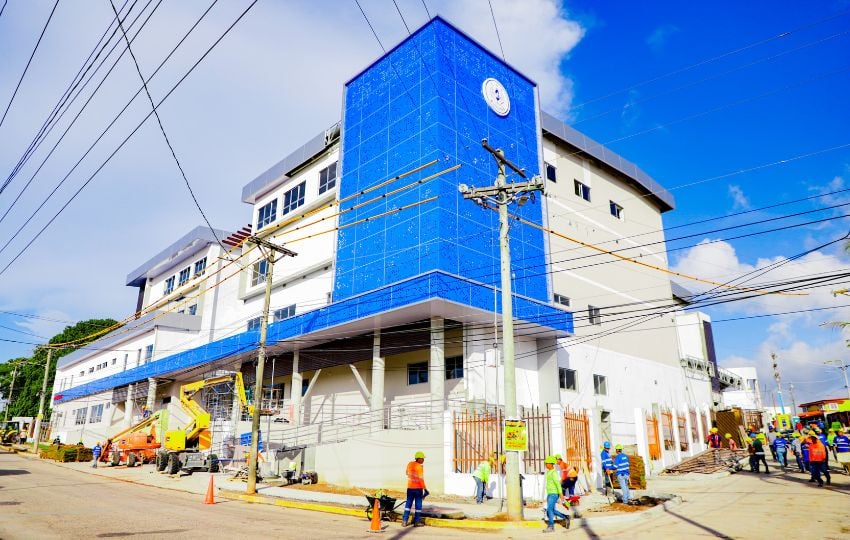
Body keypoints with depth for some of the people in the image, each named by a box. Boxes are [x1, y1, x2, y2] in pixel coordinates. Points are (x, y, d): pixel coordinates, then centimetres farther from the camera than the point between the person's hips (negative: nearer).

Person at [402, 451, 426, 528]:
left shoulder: (410, 464, 2)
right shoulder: (419, 467, -18)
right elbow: (421, 479, -21)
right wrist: (425, 489, -18)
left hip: (410, 487, 6)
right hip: (418, 488, -6)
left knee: (408, 503, 13)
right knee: (418, 504, 6)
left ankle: (404, 521, 13)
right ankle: (417, 522, 11)